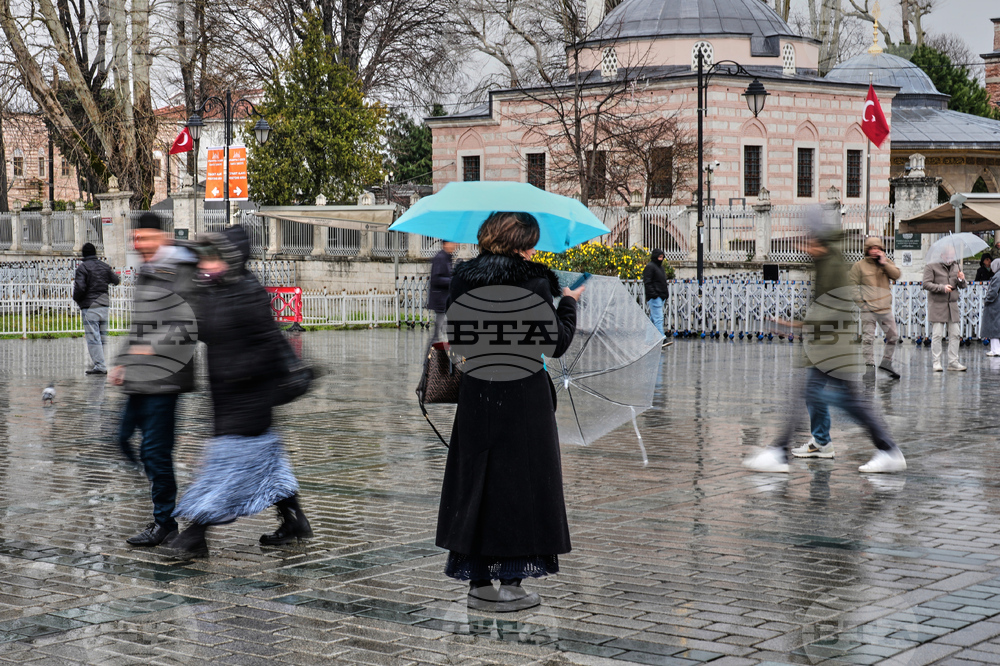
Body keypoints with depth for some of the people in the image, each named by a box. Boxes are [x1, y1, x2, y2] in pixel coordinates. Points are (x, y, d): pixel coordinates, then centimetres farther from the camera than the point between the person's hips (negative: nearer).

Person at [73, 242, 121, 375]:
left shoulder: (82, 267, -7)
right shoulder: (105, 266, 10)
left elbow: (80, 287, -16)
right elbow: (115, 280, 23)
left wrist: (76, 299, 3)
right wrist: (118, 280, 46)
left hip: (89, 307, -6)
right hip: (104, 304, 6)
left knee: (93, 337, -6)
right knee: (101, 337, 11)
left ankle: (100, 365, -10)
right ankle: (99, 363, 14)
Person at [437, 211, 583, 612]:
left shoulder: (464, 279, 4)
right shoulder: (532, 281, -12)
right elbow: (557, 342, -8)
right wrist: (569, 302, 7)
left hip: (476, 395, 5)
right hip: (523, 398, -5)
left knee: (476, 481, 10)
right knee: (519, 484, 5)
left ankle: (479, 582, 15)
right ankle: (510, 584, 7)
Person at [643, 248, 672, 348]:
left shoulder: (660, 267, 21)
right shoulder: (650, 267, -8)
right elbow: (647, 282, -14)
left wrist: (666, 294, 22)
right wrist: (652, 294, -21)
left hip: (661, 297, 10)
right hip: (654, 297, -10)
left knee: (653, 318, 11)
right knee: (658, 318, -13)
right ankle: (662, 339, -18)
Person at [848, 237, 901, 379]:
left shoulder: (887, 262, 10)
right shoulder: (859, 266, 0)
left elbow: (896, 275, -4)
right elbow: (851, 284, 1)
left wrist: (884, 263, -12)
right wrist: (859, 300, -8)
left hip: (885, 308, 4)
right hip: (868, 309, -4)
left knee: (893, 336, 9)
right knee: (868, 338, -6)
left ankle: (886, 361, 24)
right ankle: (870, 366, 0)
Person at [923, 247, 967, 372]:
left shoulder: (957, 266, 14)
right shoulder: (931, 266, -3)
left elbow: (962, 286, 14)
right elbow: (926, 284, -11)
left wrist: (961, 280, -9)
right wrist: (942, 287, -22)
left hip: (952, 305, 5)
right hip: (937, 306, -5)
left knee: (955, 334, 3)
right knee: (937, 335, -6)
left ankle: (953, 362, 10)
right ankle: (937, 362, 0)